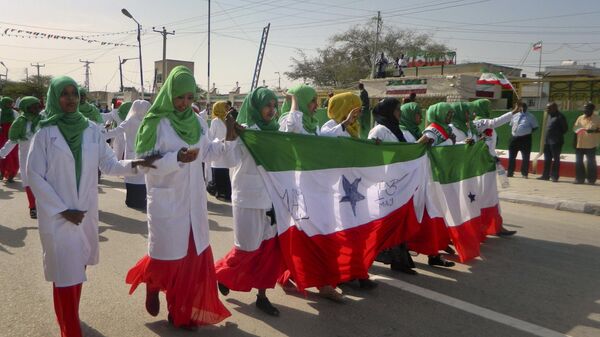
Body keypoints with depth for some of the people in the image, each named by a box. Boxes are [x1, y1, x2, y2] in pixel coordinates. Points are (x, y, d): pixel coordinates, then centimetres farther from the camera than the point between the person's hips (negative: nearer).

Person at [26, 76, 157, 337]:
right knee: (65, 273, -1)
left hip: (86, 212, 4)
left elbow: (109, 165, 1)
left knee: (78, 267, 16)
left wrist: (134, 164, -18)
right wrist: (63, 210, -12)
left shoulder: (91, 129, 1)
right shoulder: (45, 133, -8)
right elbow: (35, 176, -8)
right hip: (57, 215, -4)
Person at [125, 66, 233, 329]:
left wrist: (228, 142, -2)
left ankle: (182, 311, 23)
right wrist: (176, 158, -27)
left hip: (193, 199, 5)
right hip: (167, 201, -5)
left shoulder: (198, 122, 4)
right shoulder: (155, 123, -12)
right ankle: (151, 284, 41)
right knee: (169, 254, 7)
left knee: (194, 255, 8)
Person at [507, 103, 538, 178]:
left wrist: (528, 132, -9)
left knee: (525, 158, 2)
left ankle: (524, 174, 11)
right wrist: (513, 131, 6)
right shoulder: (515, 116, 11)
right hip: (514, 138, 4)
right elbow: (511, 125, 22)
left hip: (525, 138, -4)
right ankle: (510, 172, 16)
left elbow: (535, 127, 0)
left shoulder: (530, 117, -2)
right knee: (511, 156, 7)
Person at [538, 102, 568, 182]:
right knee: (547, 159, 12)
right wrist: (546, 138, 9)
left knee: (556, 159, -1)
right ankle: (545, 175, 18)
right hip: (547, 141, 8)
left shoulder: (560, 117, -10)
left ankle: (554, 176, 3)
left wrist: (559, 135, -6)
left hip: (556, 142, -8)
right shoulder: (549, 116, 15)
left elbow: (565, 128, -9)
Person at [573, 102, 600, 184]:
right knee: (578, 162, 6)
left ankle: (591, 179, 7)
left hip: (591, 145, -4)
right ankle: (579, 178, 15)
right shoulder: (580, 118, 11)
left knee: (591, 162, 0)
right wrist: (575, 142, 10)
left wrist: (593, 130, -21)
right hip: (579, 144, 4)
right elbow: (575, 129, 14)